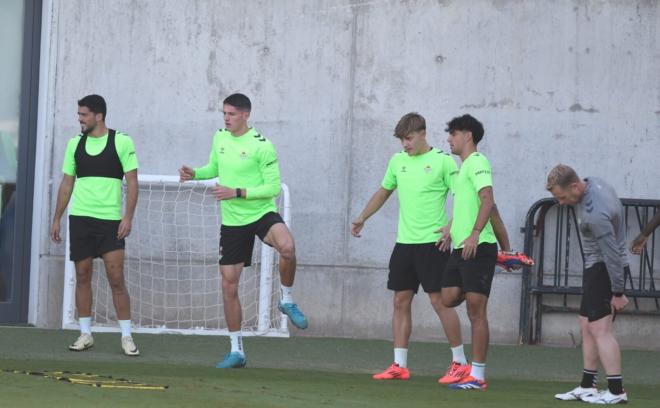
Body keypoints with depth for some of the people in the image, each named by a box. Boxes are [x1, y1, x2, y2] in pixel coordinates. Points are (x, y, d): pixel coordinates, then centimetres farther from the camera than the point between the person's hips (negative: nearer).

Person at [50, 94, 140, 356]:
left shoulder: (121, 142, -4)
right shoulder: (75, 144, 8)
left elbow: (132, 182, -4)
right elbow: (67, 184, 13)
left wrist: (128, 216, -13)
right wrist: (56, 219, 11)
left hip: (111, 219, -4)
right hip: (80, 217, 4)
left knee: (116, 278, -6)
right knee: (82, 276, 5)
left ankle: (126, 337, 0)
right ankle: (85, 334, 13)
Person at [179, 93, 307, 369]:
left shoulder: (262, 146, -14)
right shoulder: (220, 138, 4)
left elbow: (274, 187, -16)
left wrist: (237, 193, -21)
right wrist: (194, 173, 2)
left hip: (262, 213, -5)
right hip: (232, 222, 5)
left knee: (287, 247, -37)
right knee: (229, 286, 3)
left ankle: (287, 301, -10)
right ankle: (236, 351, 15)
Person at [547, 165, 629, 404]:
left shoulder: (595, 214, -30)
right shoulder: (592, 183, -1)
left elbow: (612, 254, -27)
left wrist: (618, 292, -20)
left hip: (605, 269, -10)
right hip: (596, 267, 10)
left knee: (599, 328, -15)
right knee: (587, 327, 13)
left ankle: (616, 391, -17)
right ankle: (587, 387, 19)